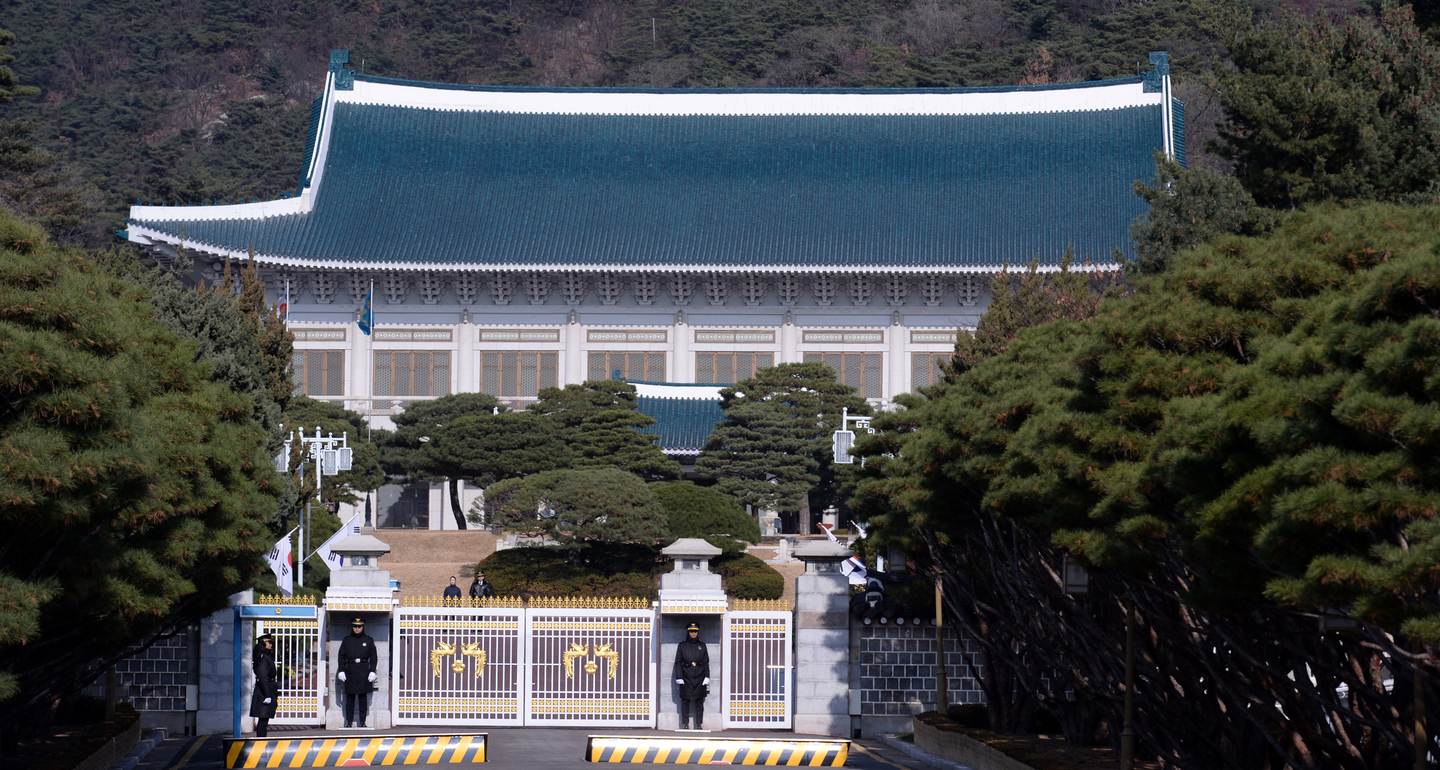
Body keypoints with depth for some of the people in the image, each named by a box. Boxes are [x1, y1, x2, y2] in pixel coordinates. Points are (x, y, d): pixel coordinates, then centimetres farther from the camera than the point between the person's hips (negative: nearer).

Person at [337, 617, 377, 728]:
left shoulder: (369, 641, 8)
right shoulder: (346, 640, 10)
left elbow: (373, 657, 8)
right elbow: (342, 656, 10)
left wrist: (372, 671, -1)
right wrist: (341, 671, 2)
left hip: (363, 670, -1)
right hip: (350, 671, 1)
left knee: (362, 697, -1)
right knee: (350, 697, 0)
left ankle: (362, 721, 3)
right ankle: (349, 721, 4)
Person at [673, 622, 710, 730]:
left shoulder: (702, 646, 11)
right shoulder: (682, 646, 7)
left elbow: (706, 662, 10)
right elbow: (678, 662, 4)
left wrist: (706, 677, 3)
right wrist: (679, 677, -3)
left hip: (699, 678, 1)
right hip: (686, 678, -1)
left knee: (699, 702, 2)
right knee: (685, 701, -1)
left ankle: (699, 724, 6)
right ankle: (685, 724, 4)